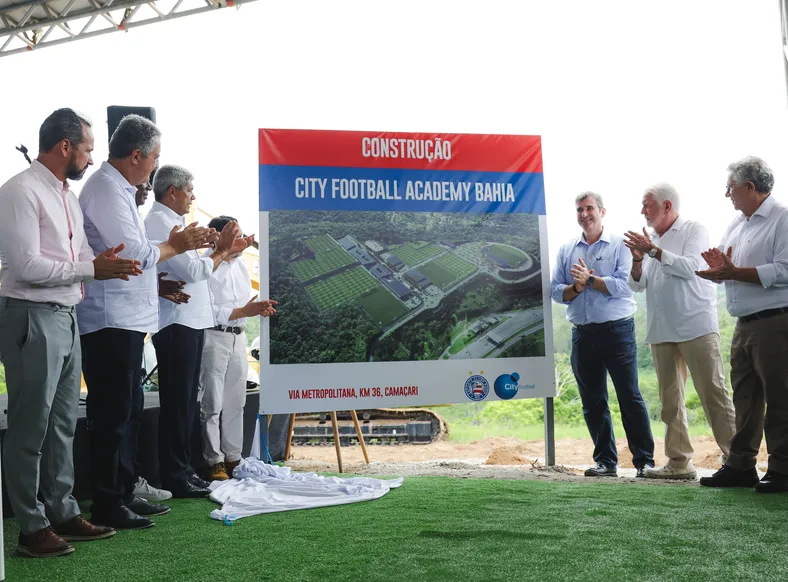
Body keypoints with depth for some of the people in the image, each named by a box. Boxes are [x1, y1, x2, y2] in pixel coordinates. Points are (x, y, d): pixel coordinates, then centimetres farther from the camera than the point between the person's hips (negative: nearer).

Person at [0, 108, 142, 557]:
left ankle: (62, 512, 26)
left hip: (67, 317, 9)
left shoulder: (69, 196, 15)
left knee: (63, 424, 15)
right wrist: (92, 269, -19)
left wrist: (103, 262, -4)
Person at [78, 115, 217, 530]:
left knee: (123, 412, 15)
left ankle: (124, 494, 25)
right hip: (110, 320, -10)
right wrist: (176, 246, -4)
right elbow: (136, 254, -19)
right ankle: (107, 506, 5)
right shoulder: (106, 190, -14)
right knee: (111, 415, -3)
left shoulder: (118, 189, 18)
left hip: (127, 319, 10)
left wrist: (178, 243, 9)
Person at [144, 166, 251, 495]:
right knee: (178, 403, -5)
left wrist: (225, 251, 12)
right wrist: (221, 251, -6)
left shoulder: (170, 222, 19)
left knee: (186, 402, 14)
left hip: (189, 323, 10)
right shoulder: (159, 223, -13)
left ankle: (182, 471, 22)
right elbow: (192, 271, -19)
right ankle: (175, 478, 2)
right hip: (177, 324, -10)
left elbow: (194, 269, 21)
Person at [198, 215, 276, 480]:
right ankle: (214, 462, 8)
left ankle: (233, 458, 22)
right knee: (213, 404, -1)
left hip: (238, 337, 8)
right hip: (214, 337, -8)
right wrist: (243, 311, -22)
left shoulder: (240, 264, 11)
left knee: (236, 402, 12)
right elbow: (208, 311, -19)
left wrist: (258, 307, -4)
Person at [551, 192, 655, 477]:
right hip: (583, 333, 4)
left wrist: (590, 279, -14)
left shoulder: (620, 245, 1)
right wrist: (576, 288, -11)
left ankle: (645, 460, 2)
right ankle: (605, 461, 16)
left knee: (630, 397, -4)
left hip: (617, 329, -4)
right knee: (592, 401, 7)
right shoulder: (566, 250, 13)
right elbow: (556, 291, 7)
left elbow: (623, 285, -11)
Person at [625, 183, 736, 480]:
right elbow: (637, 285, 13)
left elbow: (690, 267, -14)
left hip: (696, 326, -6)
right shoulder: (650, 240, 18)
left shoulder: (693, 230, 2)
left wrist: (654, 251, -13)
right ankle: (679, 463, 11)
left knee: (713, 393, -8)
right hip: (662, 331, 6)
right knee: (670, 399, 6)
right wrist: (637, 259, -5)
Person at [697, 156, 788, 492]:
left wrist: (734, 272, -19)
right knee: (745, 398, 11)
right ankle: (741, 465, 17)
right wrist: (721, 268, -4)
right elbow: (724, 273, 19)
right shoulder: (736, 226, 17)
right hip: (744, 324, 8)